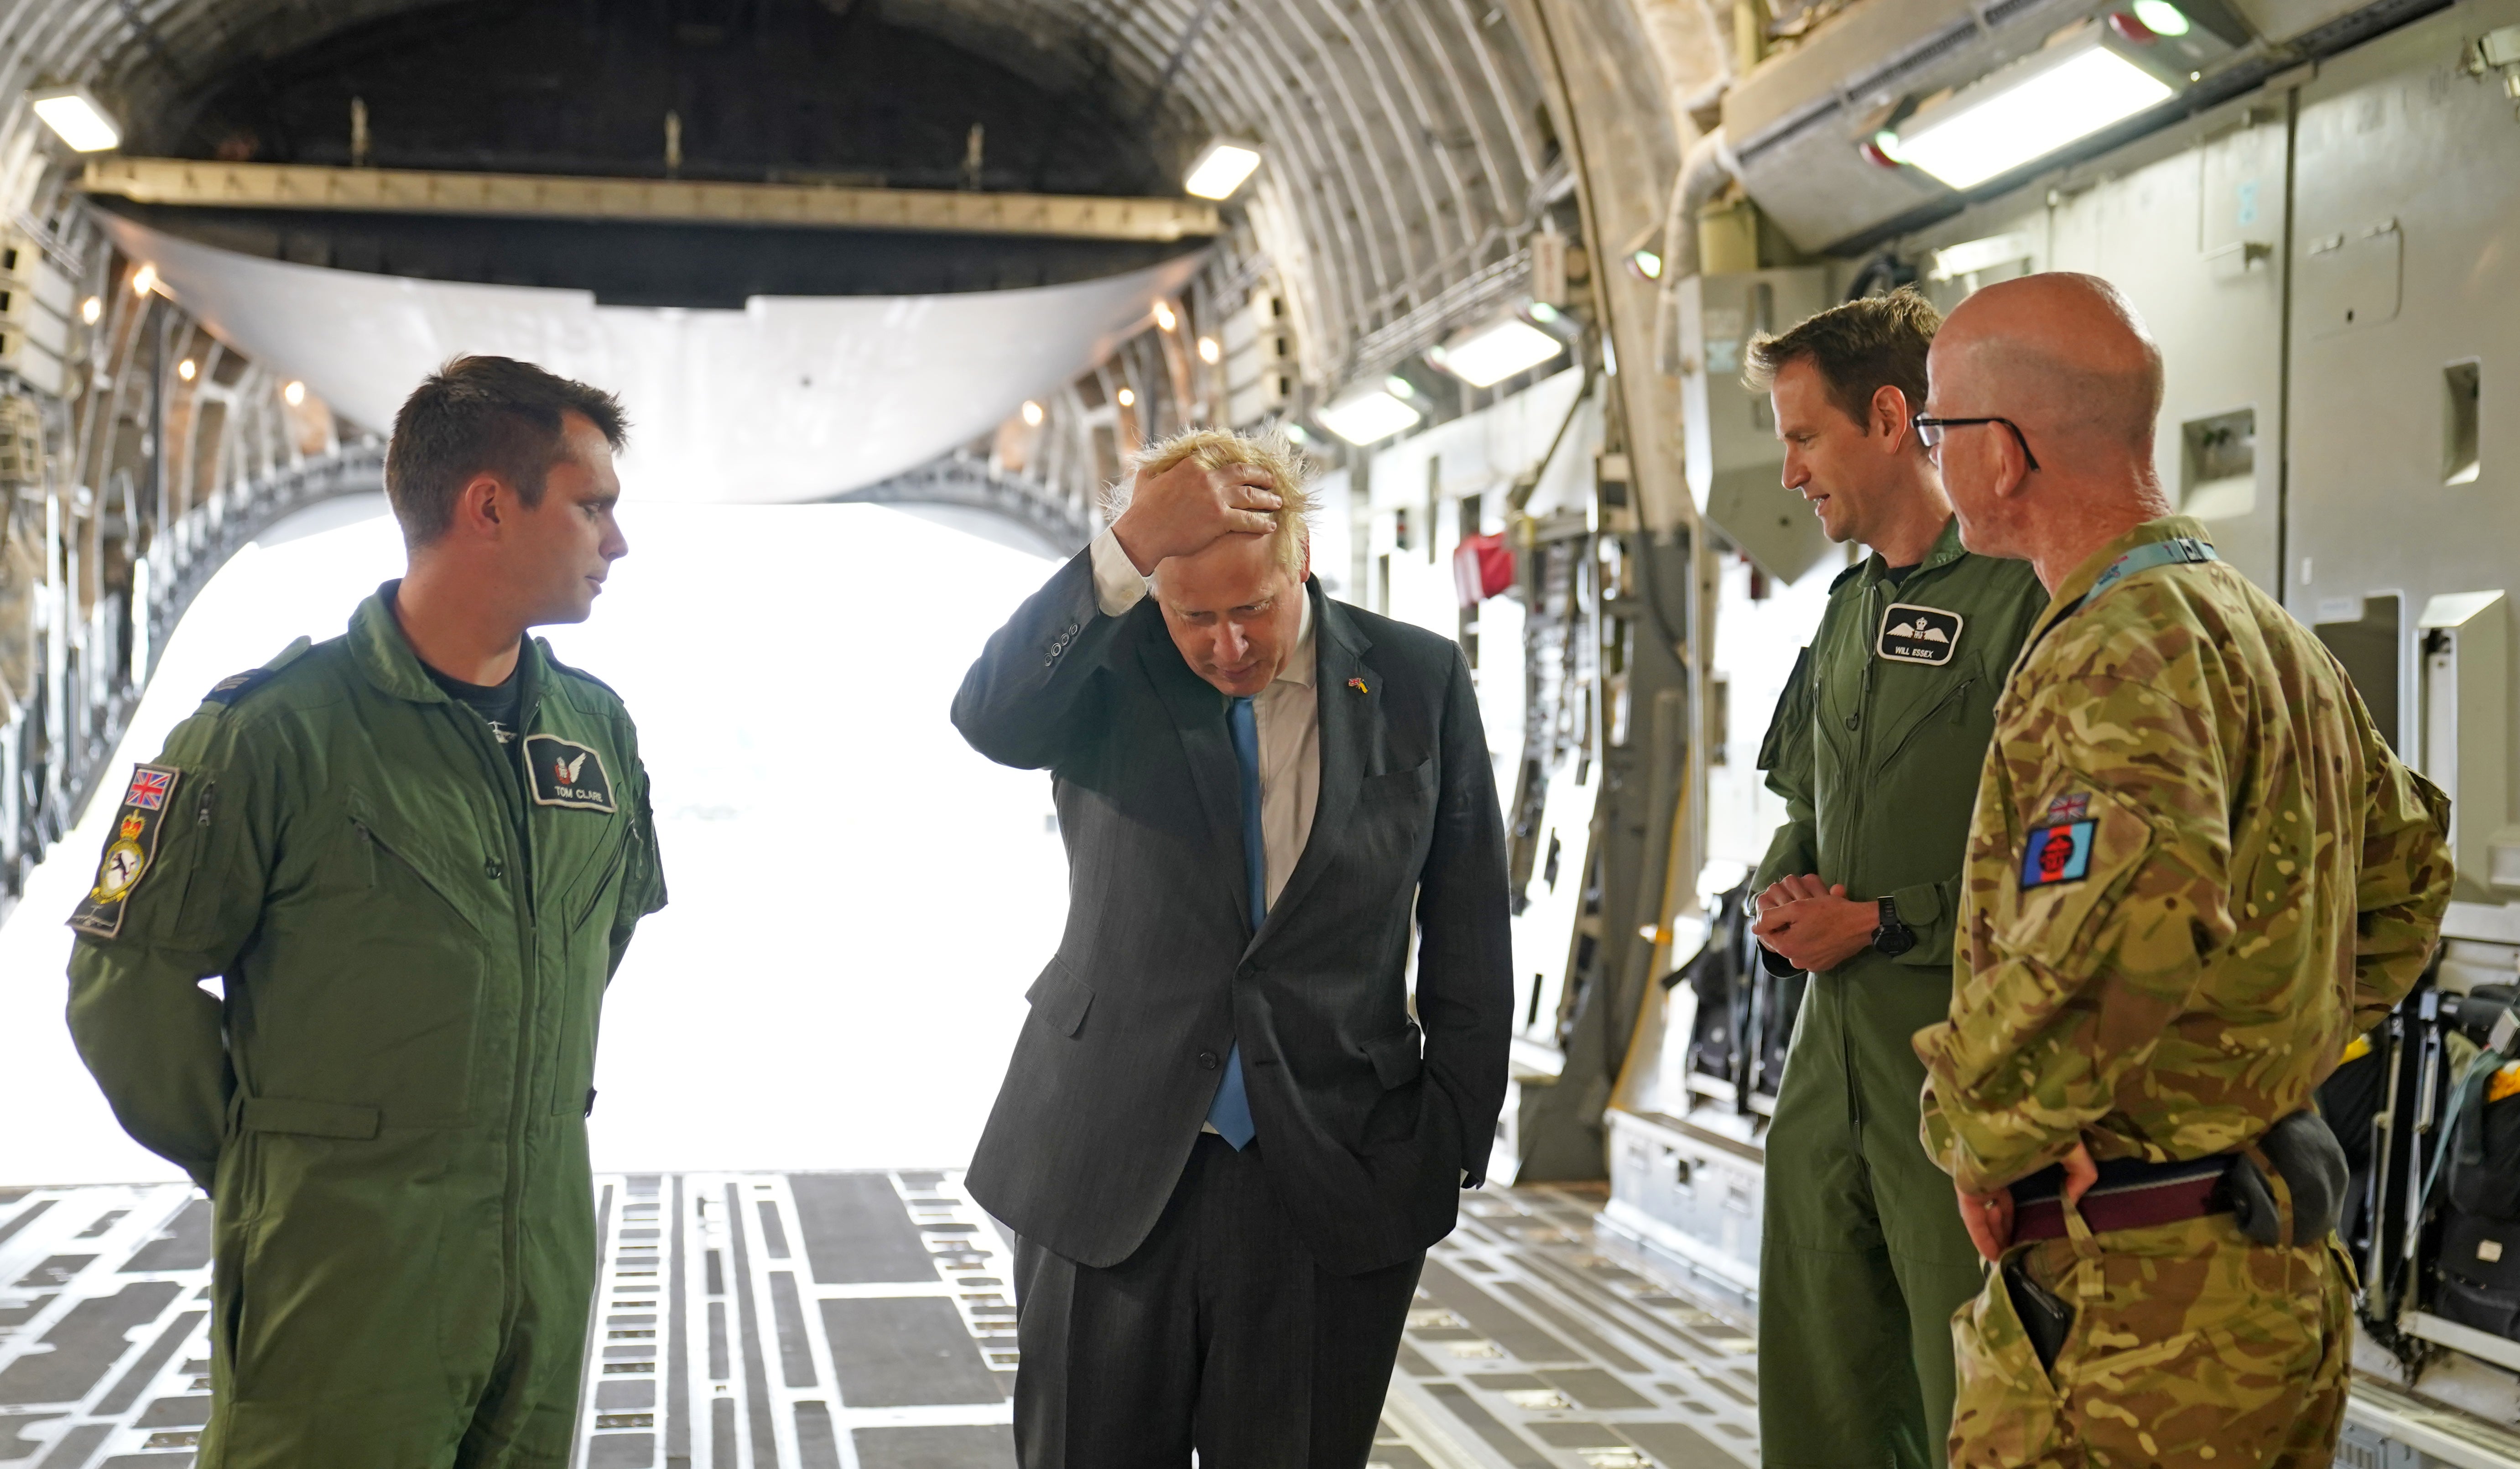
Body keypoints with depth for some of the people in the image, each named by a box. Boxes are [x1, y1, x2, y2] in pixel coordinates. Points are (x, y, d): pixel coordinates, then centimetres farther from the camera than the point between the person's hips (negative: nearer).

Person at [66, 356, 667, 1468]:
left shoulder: (597, 727, 5)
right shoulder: (274, 729, -13)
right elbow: (129, 978, -8)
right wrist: (257, 1161, -1)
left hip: (547, 1246, 6)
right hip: (343, 1269, -6)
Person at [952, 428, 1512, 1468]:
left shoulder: (1419, 682, 1)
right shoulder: (1109, 667, -1)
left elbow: (1470, 949, 5)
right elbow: (989, 719, -25)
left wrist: (1445, 1150, 2)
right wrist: (1126, 551, -32)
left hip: (1333, 1187, 0)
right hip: (1108, 1178, 0)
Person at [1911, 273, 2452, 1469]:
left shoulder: (2122, 651, -19)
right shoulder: (2273, 638, 13)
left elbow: (2136, 910, -38)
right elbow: (2406, 868, 28)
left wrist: (1986, 1135, -24)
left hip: (2130, 1290, -10)